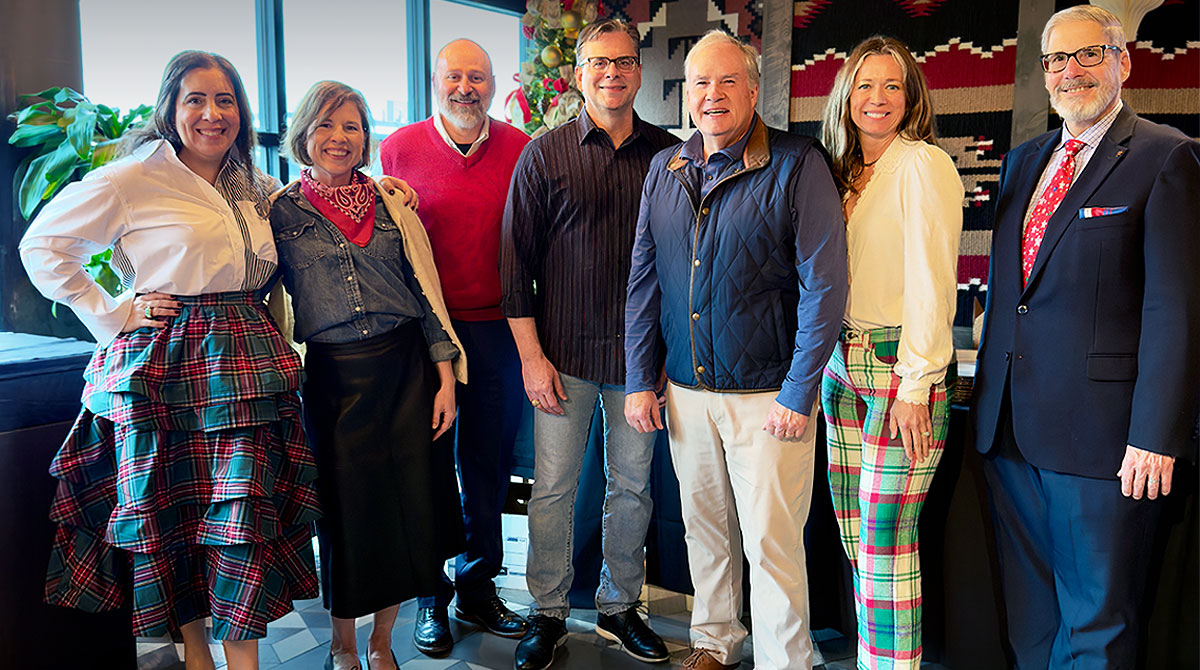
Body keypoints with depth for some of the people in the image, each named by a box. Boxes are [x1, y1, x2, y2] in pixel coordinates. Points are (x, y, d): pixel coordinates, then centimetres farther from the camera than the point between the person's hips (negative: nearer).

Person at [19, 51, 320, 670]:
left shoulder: (253, 188, 15)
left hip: (243, 359, 4)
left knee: (246, 512, -1)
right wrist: (111, 314, -4)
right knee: (167, 512, 5)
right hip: (161, 364, -4)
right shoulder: (134, 178, -4)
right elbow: (43, 245, 0)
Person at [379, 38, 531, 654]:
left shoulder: (519, 150, 4)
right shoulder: (399, 148, 2)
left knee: (490, 464, 11)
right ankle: (430, 595, 25)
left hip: (498, 329, 2)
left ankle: (477, 585, 29)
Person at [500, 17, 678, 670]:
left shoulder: (670, 153, 5)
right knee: (553, 488, 5)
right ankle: (548, 613, 24)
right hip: (565, 354, -1)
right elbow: (516, 261, 0)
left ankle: (619, 606, 31)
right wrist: (531, 357, -5)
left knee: (633, 486, 12)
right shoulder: (543, 156, 0)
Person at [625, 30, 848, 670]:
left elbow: (824, 285, -11)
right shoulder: (664, 169, 8)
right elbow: (643, 281, 10)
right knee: (704, 528, 18)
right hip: (686, 390, 5)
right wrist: (639, 380, 6)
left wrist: (798, 394, -14)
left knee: (771, 543, 2)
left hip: (766, 395, -5)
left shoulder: (797, 164, -8)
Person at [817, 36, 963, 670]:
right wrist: (826, 365, 9)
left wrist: (915, 386, -17)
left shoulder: (924, 165, -7)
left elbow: (932, 283, -13)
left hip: (903, 368, -7)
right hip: (843, 366, 7)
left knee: (885, 537, -3)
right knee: (853, 531, 11)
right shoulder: (845, 172, 15)